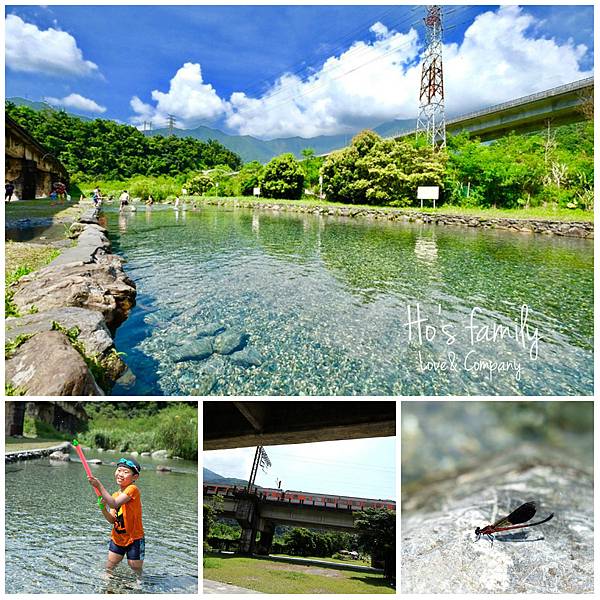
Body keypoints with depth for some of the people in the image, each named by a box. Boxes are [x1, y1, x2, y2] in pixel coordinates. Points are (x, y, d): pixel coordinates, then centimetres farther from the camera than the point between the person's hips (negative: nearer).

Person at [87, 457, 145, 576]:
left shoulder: (132, 489, -19)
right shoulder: (115, 495, 5)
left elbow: (114, 504, -32)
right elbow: (112, 520, 1)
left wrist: (99, 486, -31)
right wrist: (103, 509, -17)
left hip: (134, 539, -6)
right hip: (117, 538, 6)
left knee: (136, 572, 5)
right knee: (109, 569, 11)